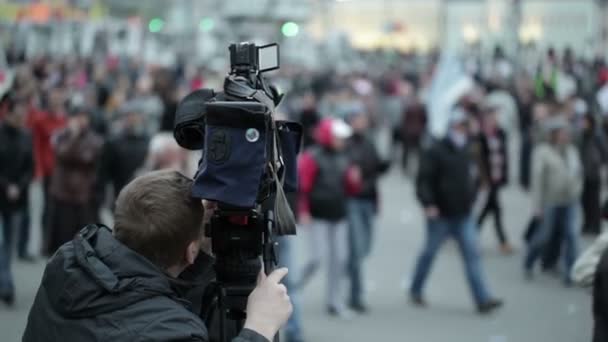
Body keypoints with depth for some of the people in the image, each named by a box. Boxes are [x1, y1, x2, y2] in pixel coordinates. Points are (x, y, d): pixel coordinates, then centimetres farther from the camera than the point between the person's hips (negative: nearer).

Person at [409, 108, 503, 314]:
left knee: (472, 255, -4)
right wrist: (428, 204, -27)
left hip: (463, 215, 5)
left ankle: (483, 299, -9)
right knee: (429, 252, 10)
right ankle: (416, 291, 30)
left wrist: (470, 200, 16)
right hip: (440, 215, -5)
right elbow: (423, 180, -16)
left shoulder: (467, 153, 11)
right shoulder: (435, 152, -10)